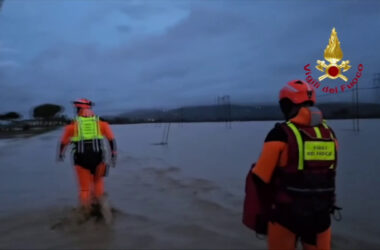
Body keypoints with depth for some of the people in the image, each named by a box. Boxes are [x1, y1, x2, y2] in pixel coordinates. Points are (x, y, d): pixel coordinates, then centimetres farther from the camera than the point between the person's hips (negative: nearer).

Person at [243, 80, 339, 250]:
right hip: (321, 216, 5)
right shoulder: (329, 134, 3)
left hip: (286, 215, -4)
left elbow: (259, 179, -13)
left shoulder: (281, 134, -14)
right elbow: (326, 175, 13)